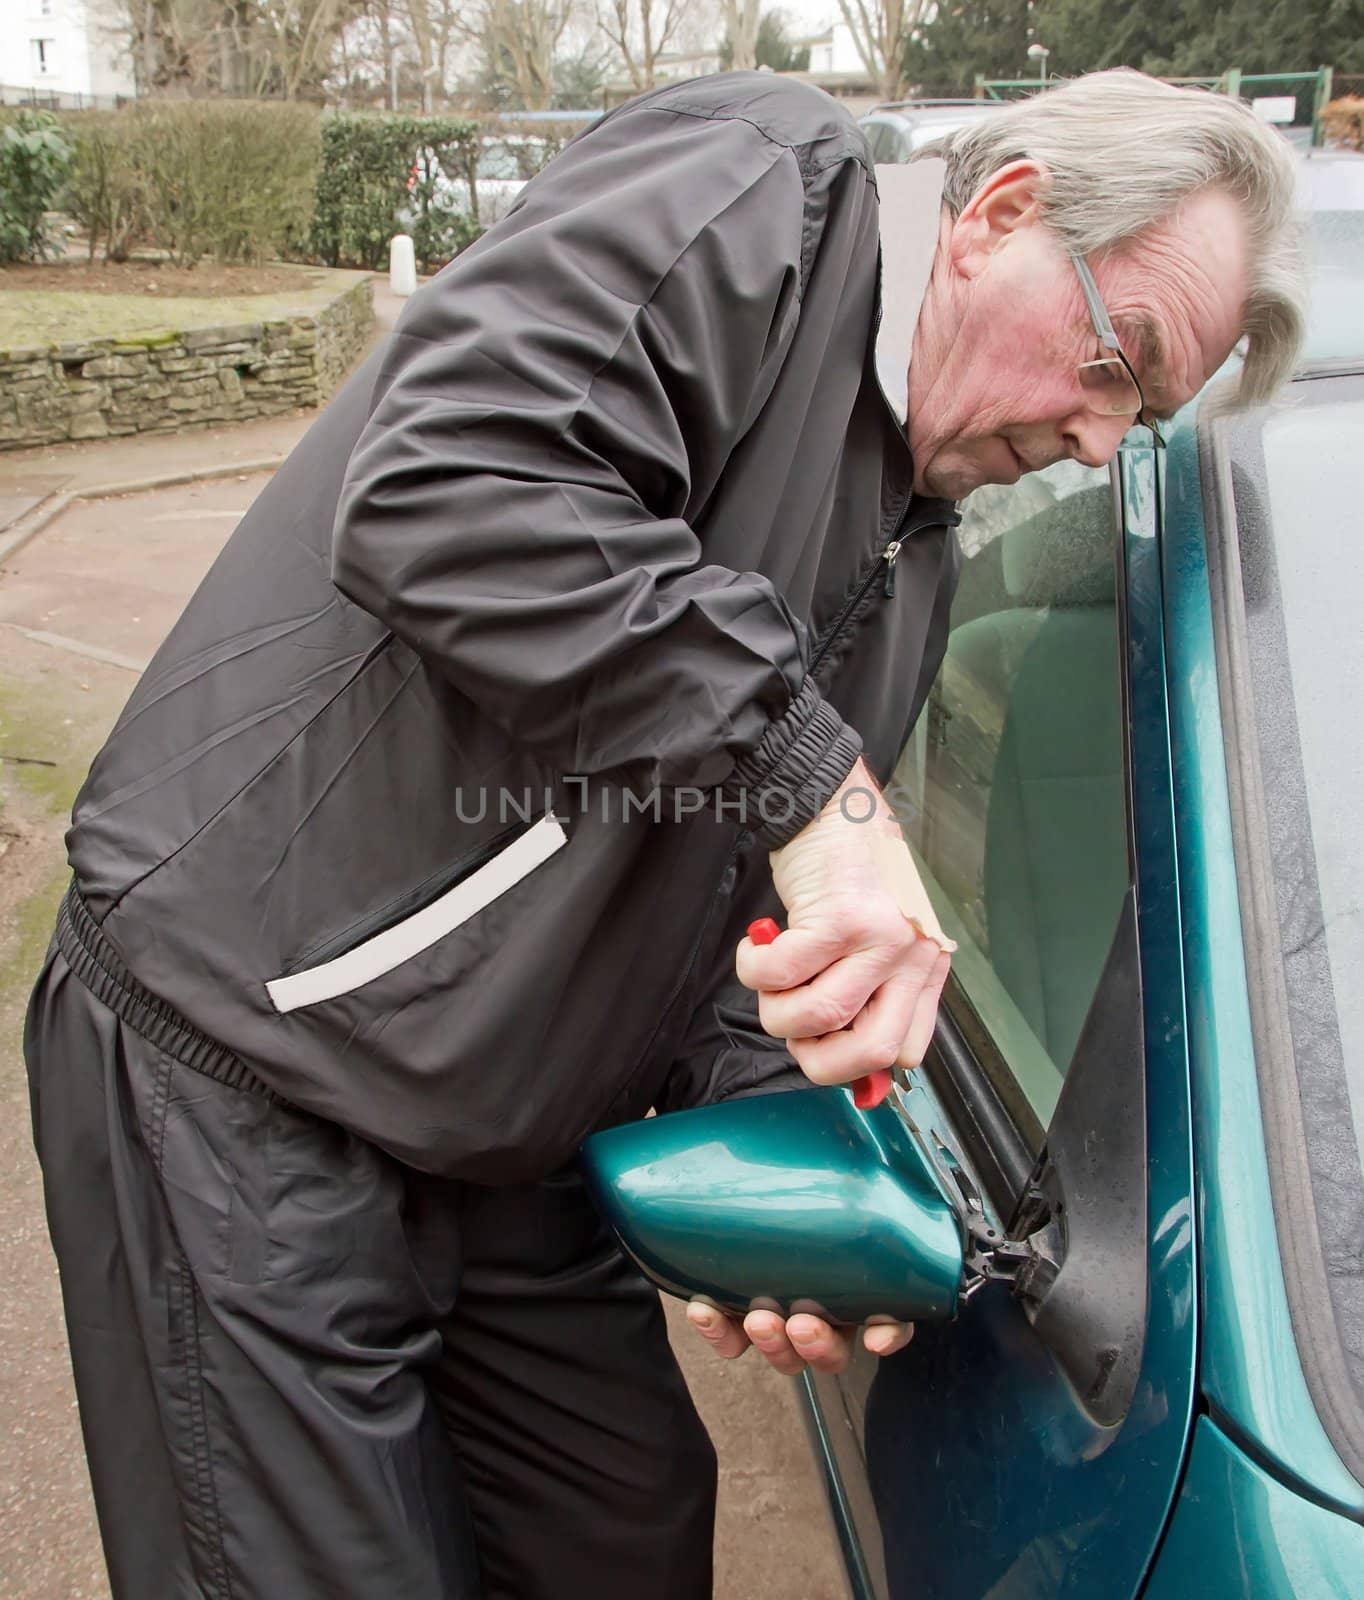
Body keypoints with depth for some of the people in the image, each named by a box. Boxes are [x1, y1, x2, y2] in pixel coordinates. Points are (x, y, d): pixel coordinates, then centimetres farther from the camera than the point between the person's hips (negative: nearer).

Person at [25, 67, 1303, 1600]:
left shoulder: (916, 553, 12)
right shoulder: (754, 182, -12)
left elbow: (740, 905, 11)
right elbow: (444, 490, -31)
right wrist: (812, 772, -29)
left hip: (510, 1137, 9)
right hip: (236, 1074, -8)